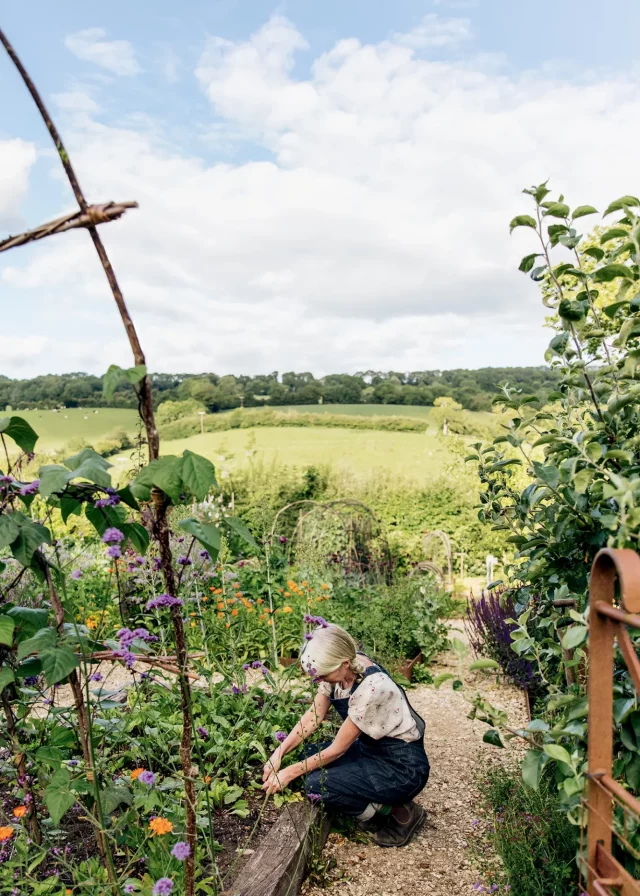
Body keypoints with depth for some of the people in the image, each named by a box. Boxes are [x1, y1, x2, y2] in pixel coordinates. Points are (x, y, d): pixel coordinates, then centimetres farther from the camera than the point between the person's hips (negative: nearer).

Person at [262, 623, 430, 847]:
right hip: (372, 750, 9)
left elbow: (337, 749, -22)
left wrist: (290, 773, -13)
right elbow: (313, 716, 0)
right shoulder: (338, 667, -10)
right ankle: (378, 806, 9)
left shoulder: (371, 688, -32)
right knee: (310, 757, -2)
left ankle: (399, 813, -2)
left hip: (403, 767, -8)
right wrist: (279, 753, -9)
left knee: (317, 784, -19)